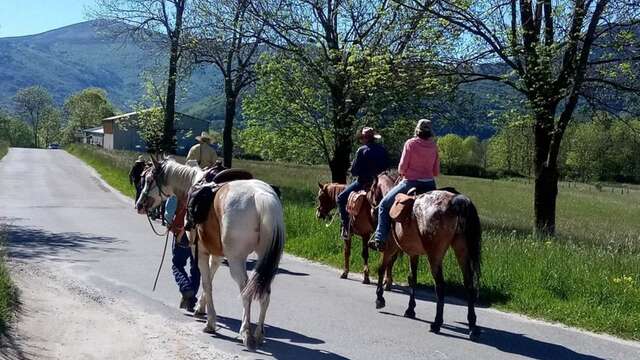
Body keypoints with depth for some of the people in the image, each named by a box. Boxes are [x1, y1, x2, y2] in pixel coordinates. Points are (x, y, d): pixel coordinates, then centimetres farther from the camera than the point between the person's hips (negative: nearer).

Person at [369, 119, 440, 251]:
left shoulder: (410, 143, -8)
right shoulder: (434, 146, 4)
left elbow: (401, 168, -8)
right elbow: (436, 171, 6)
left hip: (410, 182, -4)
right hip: (429, 184, 4)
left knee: (384, 205, 9)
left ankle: (380, 239, 1)